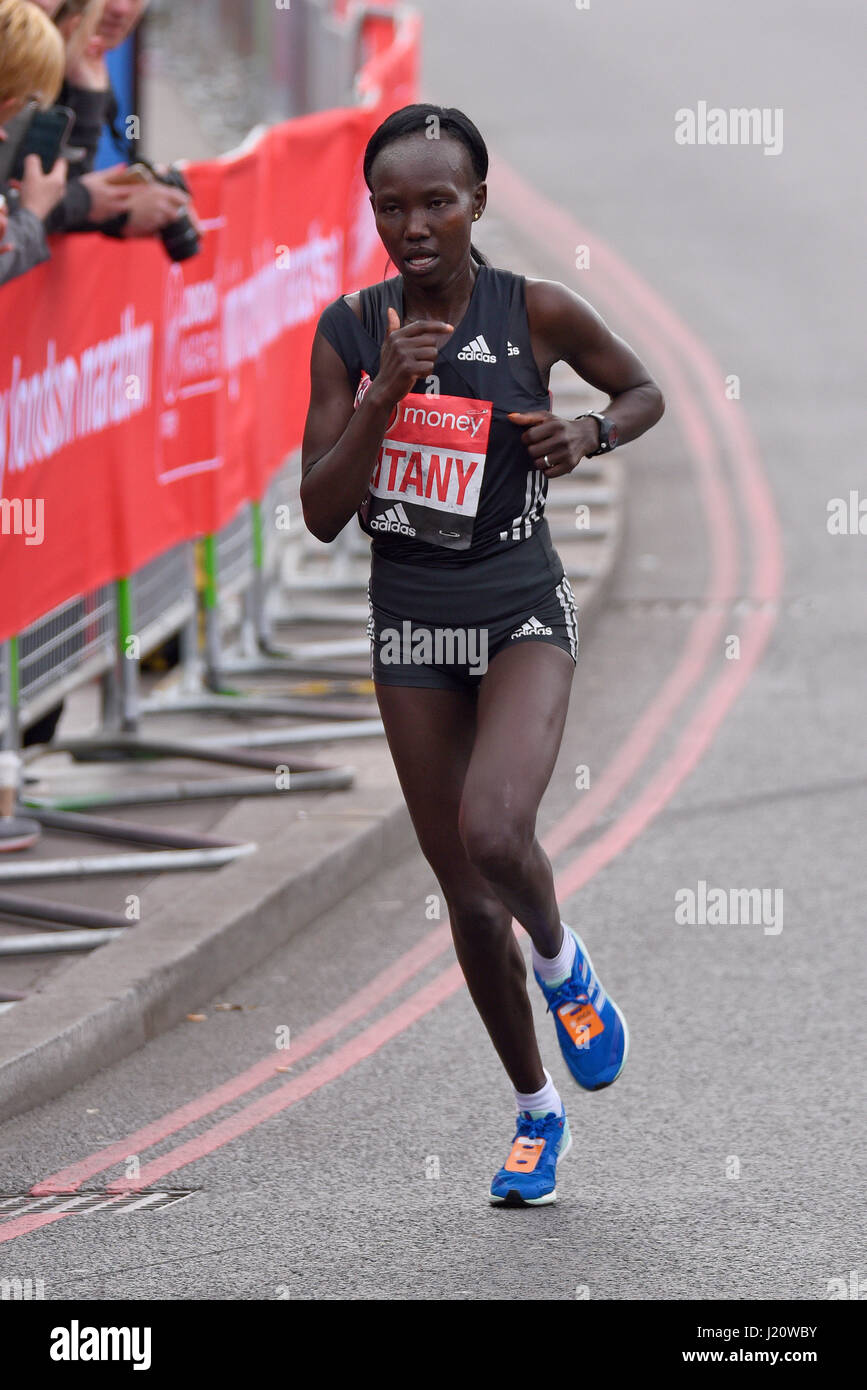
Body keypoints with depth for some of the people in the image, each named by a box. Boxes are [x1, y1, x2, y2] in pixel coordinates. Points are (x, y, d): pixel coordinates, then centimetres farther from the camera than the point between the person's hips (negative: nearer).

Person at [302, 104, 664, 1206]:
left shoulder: (536, 315, -10)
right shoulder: (350, 331, -4)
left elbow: (644, 392, 10)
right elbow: (321, 515, -7)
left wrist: (585, 434, -11)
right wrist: (384, 394, -20)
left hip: (520, 609, -3)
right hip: (410, 622, 3)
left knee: (491, 834, -28)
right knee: (466, 897, 10)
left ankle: (561, 962, 5)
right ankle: (536, 1110, 28)